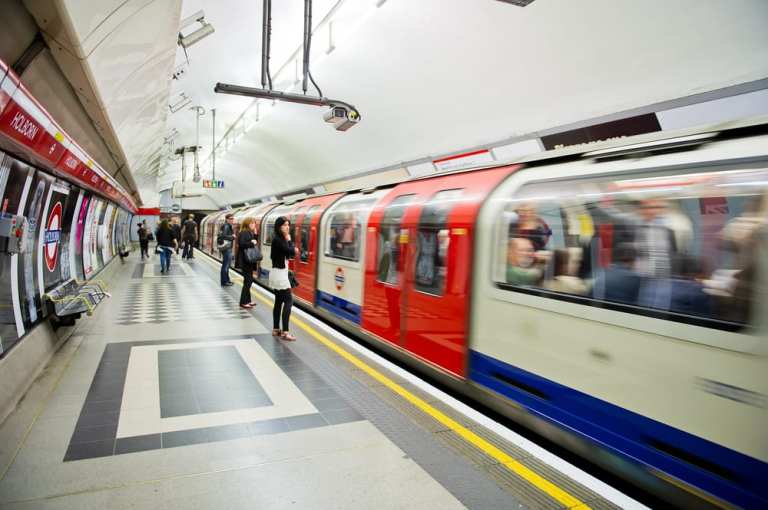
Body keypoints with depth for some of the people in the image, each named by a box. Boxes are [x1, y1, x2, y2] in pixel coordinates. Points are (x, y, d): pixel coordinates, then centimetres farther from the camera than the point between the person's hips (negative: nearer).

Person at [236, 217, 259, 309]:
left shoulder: (250, 233, 14)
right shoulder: (244, 233, -15)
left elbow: (255, 242, 12)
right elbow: (241, 244, -28)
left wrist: (255, 234, 3)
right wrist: (252, 243, -19)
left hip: (249, 260, 10)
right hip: (245, 260, -10)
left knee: (249, 280, 14)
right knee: (248, 280, -7)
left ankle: (247, 300, 23)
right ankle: (243, 302, -2)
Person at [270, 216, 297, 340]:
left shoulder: (281, 239, 13)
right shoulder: (277, 239, -17)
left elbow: (289, 252, 12)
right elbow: (291, 252, -20)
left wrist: (293, 250, -7)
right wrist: (289, 240, -8)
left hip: (280, 273, 10)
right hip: (279, 273, -10)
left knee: (279, 301, 12)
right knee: (288, 300, -11)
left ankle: (275, 329, 17)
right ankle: (284, 332, -12)